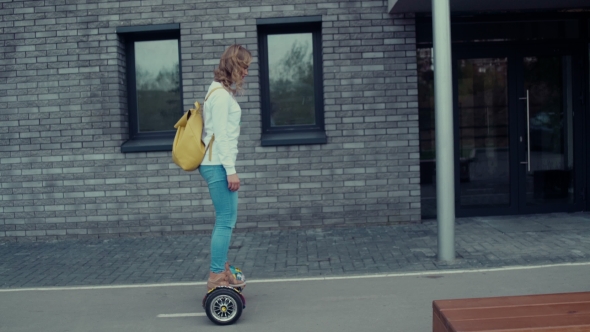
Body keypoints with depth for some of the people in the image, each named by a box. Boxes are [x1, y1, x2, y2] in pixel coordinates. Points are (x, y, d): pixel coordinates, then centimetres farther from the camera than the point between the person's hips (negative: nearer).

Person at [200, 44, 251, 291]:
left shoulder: (223, 91, 18)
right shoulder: (221, 94, -13)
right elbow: (220, 135, -18)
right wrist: (231, 170, -20)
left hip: (217, 164, 10)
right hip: (218, 165, -10)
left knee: (226, 220, 15)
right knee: (225, 221, -7)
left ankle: (221, 269, 24)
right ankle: (216, 277, -2)